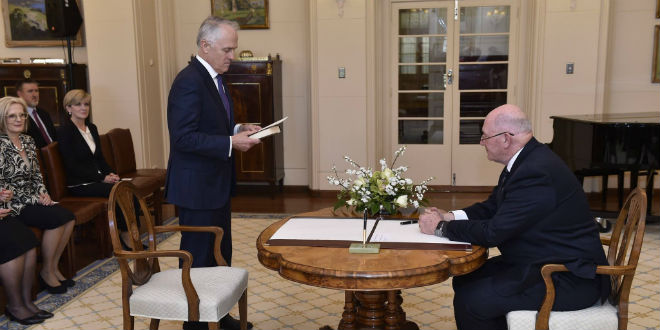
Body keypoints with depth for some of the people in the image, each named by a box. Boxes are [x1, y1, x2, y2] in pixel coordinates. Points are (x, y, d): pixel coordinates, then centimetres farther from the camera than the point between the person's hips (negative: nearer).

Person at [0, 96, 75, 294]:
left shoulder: (28, 141, 10)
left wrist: (43, 193, -1)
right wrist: (34, 199, -17)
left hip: (32, 200, 7)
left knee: (69, 218, -14)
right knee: (57, 218, -23)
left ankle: (54, 267, 1)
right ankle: (46, 272, -6)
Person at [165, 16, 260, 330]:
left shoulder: (214, 78, 11)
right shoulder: (189, 81, -19)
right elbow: (184, 137, -25)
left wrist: (237, 130, 4)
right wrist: (231, 143, -25)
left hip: (217, 183, 10)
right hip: (196, 186, -10)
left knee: (220, 254, 19)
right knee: (198, 257, 3)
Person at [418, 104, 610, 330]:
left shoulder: (536, 172, -26)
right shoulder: (525, 159, 6)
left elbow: (493, 233, -25)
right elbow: (492, 206, 14)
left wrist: (440, 228, -13)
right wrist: (449, 217, -1)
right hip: (541, 262, 10)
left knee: (470, 300, -17)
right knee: (465, 280, 7)